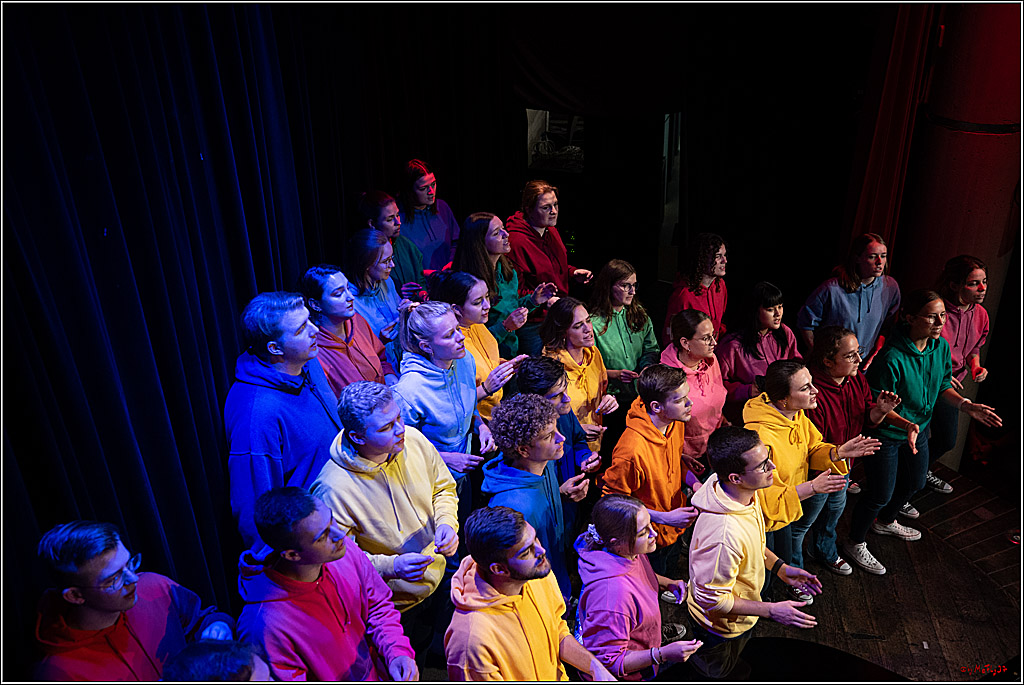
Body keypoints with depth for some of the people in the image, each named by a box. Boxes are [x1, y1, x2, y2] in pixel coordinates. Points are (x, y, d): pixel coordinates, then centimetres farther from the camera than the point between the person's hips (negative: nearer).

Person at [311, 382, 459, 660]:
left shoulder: (413, 439, -17)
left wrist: (446, 522, -18)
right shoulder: (334, 488, -34)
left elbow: (443, 487, 1)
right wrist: (392, 567, -37)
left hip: (436, 584, 5)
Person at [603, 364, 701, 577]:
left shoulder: (675, 422, -13)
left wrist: (693, 481, -10)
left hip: (674, 531, 7)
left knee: (670, 580, 32)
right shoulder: (631, 450, -38)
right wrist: (664, 518, -25)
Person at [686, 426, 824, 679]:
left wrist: (780, 568, -2)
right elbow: (711, 598, -31)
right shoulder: (723, 534, -45)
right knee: (715, 676, 23)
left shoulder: (746, 493, -16)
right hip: (722, 627, -8)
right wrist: (771, 610, -25)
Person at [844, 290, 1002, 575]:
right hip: (885, 434, -8)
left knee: (913, 483, 26)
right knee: (880, 495, 4)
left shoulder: (941, 346, -8)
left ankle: (885, 522, 55)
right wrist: (906, 425, -38)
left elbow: (943, 385, 6)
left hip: (918, 429, 8)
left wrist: (965, 404, -11)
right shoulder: (891, 358, -32)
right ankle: (856, 543, 28)